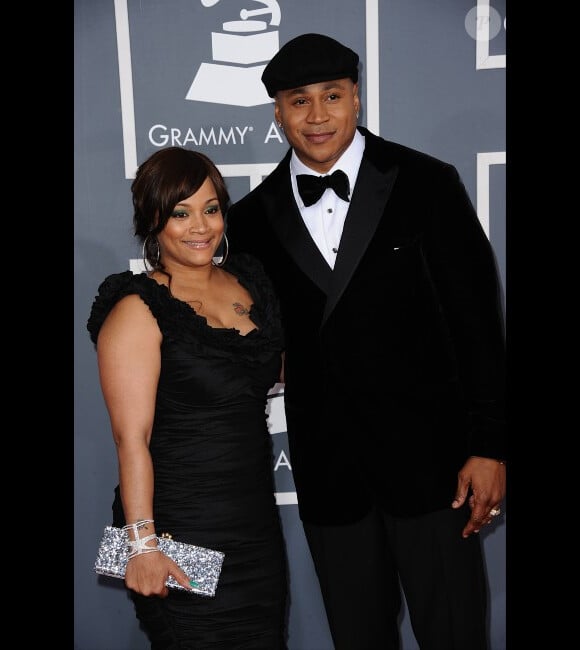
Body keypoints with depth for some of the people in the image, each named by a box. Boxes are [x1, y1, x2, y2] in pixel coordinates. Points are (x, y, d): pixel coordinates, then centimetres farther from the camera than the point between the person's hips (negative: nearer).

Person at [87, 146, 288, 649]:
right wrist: (143, 544, -21)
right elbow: (132, 438, -18)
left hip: (256, 516, 7)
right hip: (184, 535, -6)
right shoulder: (138, 311, -13)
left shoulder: (249, 281, 6)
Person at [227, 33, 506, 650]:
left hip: (427, 453, -2)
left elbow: (478, 319, -6)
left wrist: (489, 445, -8)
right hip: (325, 466, 3)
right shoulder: (254, 216, 3)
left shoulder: (426, 184, -5)